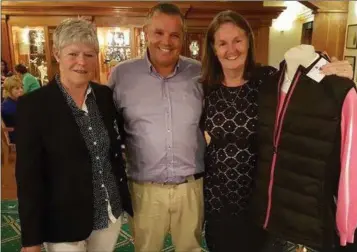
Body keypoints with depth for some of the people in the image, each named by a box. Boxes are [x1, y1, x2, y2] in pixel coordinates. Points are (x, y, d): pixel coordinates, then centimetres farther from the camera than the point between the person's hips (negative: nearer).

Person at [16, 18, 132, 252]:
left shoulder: (105, 95, -1)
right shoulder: (33, 104, -14)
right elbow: (28, 176, -13)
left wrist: (125, 198, 10)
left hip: (111, 213, 4)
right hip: (63, 220, -4)